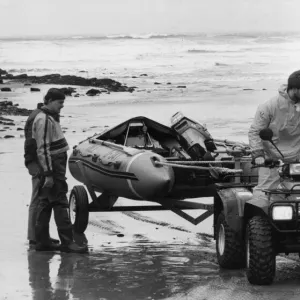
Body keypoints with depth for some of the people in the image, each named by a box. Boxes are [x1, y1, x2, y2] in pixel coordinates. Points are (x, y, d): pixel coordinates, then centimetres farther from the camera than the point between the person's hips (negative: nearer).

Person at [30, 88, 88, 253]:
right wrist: (48, 174, -23)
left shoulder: (51, 117, 16)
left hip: (55, 166, 10)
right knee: (60, 203, -10)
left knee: (45, 203, 11)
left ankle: (42, 241, 15)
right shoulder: (44, 120, -16)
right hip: (52, 167, -10)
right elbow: (42, 149, -21)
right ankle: (67, 242, -11)